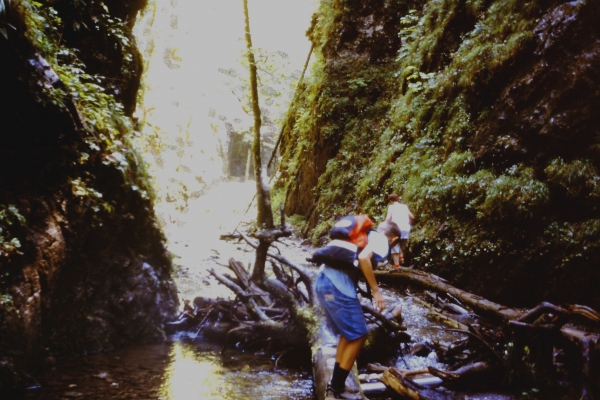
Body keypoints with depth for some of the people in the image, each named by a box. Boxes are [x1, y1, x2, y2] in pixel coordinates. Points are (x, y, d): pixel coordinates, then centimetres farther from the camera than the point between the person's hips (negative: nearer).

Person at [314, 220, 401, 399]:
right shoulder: (382, 241, 3)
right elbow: (364, 258, -17)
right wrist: (376, 291, -11)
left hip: (323, 280, 9)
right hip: (338, 285, -9)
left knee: (348, 334, 20)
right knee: (358, 335, 4)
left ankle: (335, 384, 25)